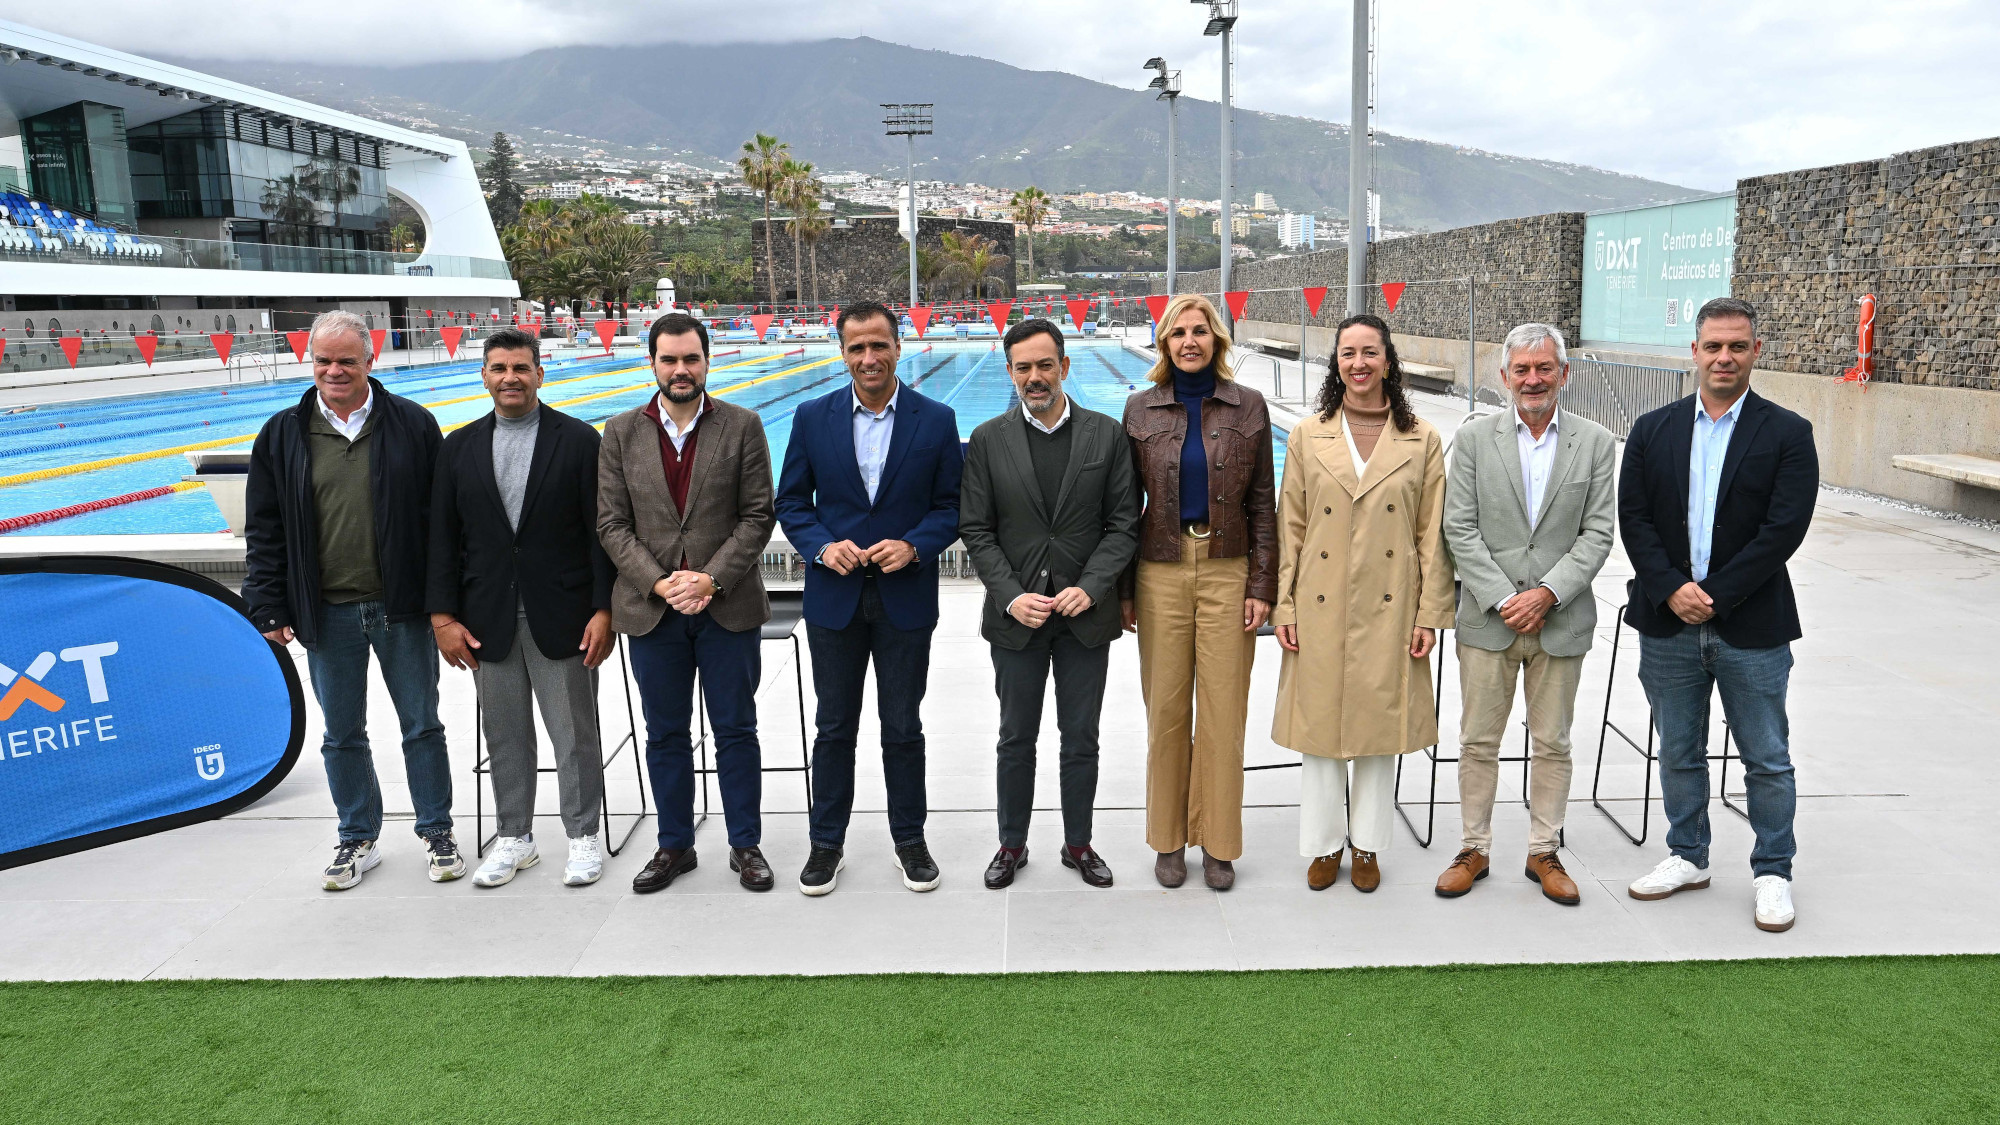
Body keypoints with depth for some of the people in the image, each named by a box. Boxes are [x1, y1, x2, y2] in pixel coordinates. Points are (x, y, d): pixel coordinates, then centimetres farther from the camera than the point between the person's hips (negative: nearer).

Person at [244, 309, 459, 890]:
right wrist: (269, 607, 1)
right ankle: (358, 839, 30)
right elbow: (263, 530, 7)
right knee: (342, 735, 13)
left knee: (422, 726, 9)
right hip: (327, 613, 2)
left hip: (402, 607, -2)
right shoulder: (283, 434, 4)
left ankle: (437, 832, 25)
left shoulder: (413, 424, -2)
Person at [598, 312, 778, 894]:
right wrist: (659, 583, -12)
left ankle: (746, 845, 21)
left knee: (736, 730, 7)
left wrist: (711, 579, -14)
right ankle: (674, 846, 26)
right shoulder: (621, 433, 4)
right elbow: (612, 524, 1)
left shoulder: (743, 426, -1)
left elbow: (758, 515, -4)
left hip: (728, 606, -2)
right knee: (665, 734, 12)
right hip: (652, 607, 2)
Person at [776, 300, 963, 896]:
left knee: (903, 728, 10)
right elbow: (791, 502, 4)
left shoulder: (936, 420, -3)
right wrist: (823, 546, -13)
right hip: (834, 599, 1)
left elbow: (951, 506, 0)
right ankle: (827, 842, 27)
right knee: (834, 728, 12)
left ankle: (909, 839, 27)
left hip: (905, 599, -1)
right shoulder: (813, 418, 0)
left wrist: (914, 546, -17)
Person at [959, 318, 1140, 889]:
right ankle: (1011, 844, 29)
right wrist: (1011, 596, -13)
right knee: (1016, 739, 12)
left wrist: (1090, 588, -14)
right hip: (1016, 616, 0)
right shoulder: (988, 440, -1)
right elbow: (976, 531, -1)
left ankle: (1078, 843, 29)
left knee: (1081, 739, 12)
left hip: (1087, 615, 0)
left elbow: (1123, 525, -2)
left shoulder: (1107, 435, -1)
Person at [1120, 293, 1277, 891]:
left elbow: (1261, 503, 4)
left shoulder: (1248, 406, 3)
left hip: (1227, 571, 0)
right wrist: (1123, 588, 2)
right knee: (1166, 708, 6)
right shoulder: (1140, 409, 4)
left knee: (1223, 709, 3)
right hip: (1161, 572, 1)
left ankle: (1218, 842, 18)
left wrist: (1261, 586, -2)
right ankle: (1169, 839, 21)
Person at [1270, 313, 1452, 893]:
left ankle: (1366, 844, 26)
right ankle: (1325, 844, 24)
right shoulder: (1307, 436, 3)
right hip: (1321, 608, 0)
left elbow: (1433, 536, 2)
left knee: (1379, 723, 9)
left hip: (1390, 610, 0)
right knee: (1320, 723, 7)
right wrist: (1284, 608, -1)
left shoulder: (1423, 441, 2)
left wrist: (1430, 615, -2)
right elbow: (1290, 529, 4)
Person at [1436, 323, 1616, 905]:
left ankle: (1544, 852, 24)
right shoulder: (1474, 437, 1)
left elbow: (1598, 533, -1)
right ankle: (1474, 849, 21)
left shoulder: (1596, 442, 3)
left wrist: (1548, 593, -12)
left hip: (1561, 620, 1)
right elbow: (1460, 528, -3)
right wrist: (1502, 599, -11)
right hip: (1488, 617, 0)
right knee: (1478, 742, 7)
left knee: (1552, 744, 10)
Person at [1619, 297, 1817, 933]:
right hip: (1668, 626, 2)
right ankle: (1688, 858, 31)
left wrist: (1713, 597, -15)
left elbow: (1784, 529, -11)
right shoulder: (1652, 431, 5)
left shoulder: (1787, 434, -2)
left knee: (1768, 760, 8)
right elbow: (1633, 518, -1)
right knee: (1680, 754, 15)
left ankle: (1772, 873, 24)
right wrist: (1672, 591, -14)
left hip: (1751, 629, -2)